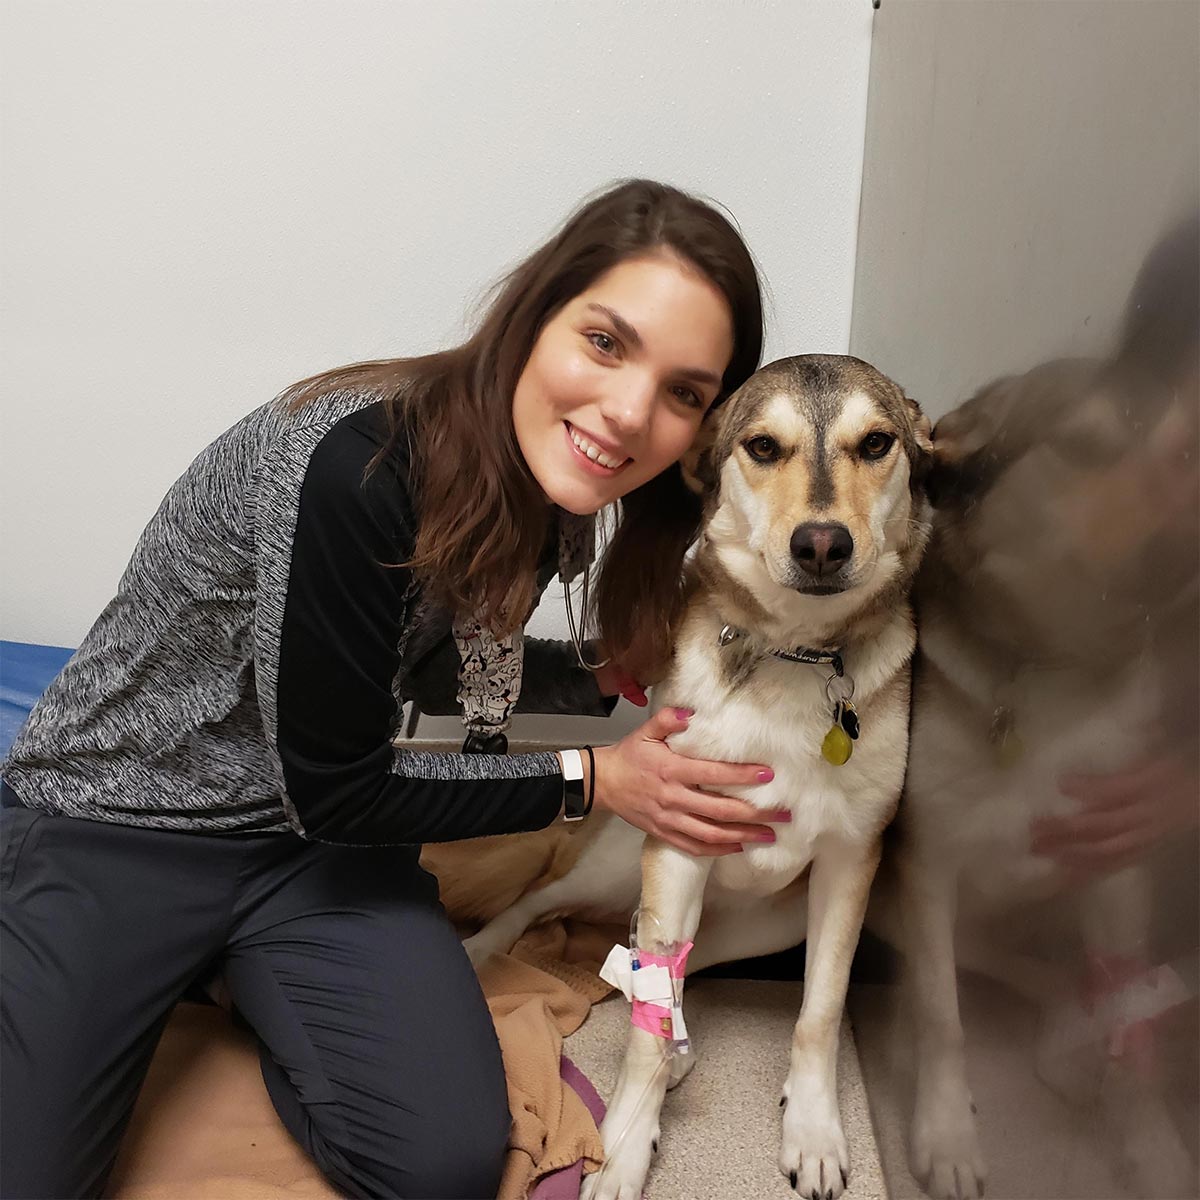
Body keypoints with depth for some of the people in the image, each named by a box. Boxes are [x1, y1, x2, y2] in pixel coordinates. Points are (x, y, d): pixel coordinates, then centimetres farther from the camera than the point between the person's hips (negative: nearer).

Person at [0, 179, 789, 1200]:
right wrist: (593, 780, -16)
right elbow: (335, 793, -23)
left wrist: (615, 674, -3)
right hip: (119, 815, -4)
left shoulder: (540, 471, -7)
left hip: (318, 841, 5)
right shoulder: (358, 464, -31)